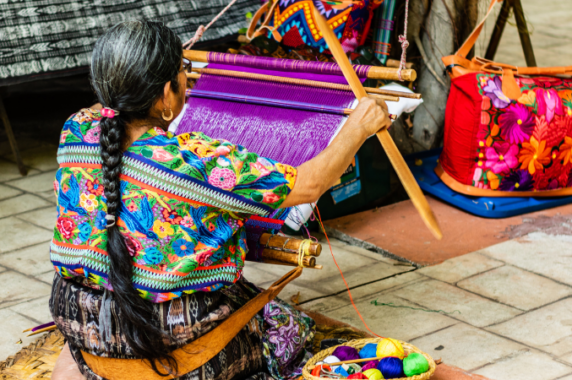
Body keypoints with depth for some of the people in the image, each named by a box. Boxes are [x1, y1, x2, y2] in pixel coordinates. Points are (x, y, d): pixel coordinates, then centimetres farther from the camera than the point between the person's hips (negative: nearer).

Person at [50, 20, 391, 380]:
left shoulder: (77, 132, -12)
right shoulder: (196, 161, -29)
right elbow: (309, 185, -19)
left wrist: (131, 84, 32)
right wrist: (359, 127, -4)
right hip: (174, 336, -6)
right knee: (289, 326, 18)